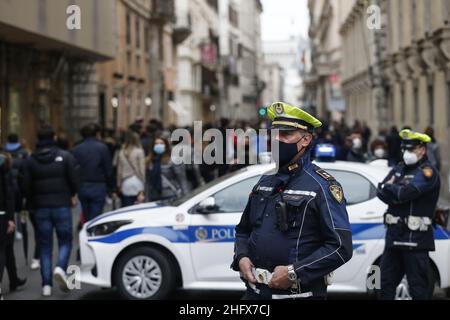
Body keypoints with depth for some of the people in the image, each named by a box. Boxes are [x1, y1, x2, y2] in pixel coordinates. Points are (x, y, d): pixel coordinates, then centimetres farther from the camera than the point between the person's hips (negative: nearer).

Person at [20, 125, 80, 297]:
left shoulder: (30, 161, 2)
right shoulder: (65, 156, -4)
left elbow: (25, 186, -2)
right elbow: (74, 178, -10)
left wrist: (33, 202, 13)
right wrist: (73, 195, 9)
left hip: (41, 208, 2)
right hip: (62, 206, -2)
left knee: (45, 246, 8)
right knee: (65, 241, 8)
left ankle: (46, 285, 4)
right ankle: (60, 268, -20)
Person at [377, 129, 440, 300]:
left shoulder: (427, 172, -8)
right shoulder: (400, 168, 17)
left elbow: (405, 193, -21)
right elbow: (381, 192, 8)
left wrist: (388, 187, -3)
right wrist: (397, 194, -12)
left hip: (416, 238, -8)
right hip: (394, 235, 8)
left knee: (418, 287, -3)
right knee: (386, 285, 12)